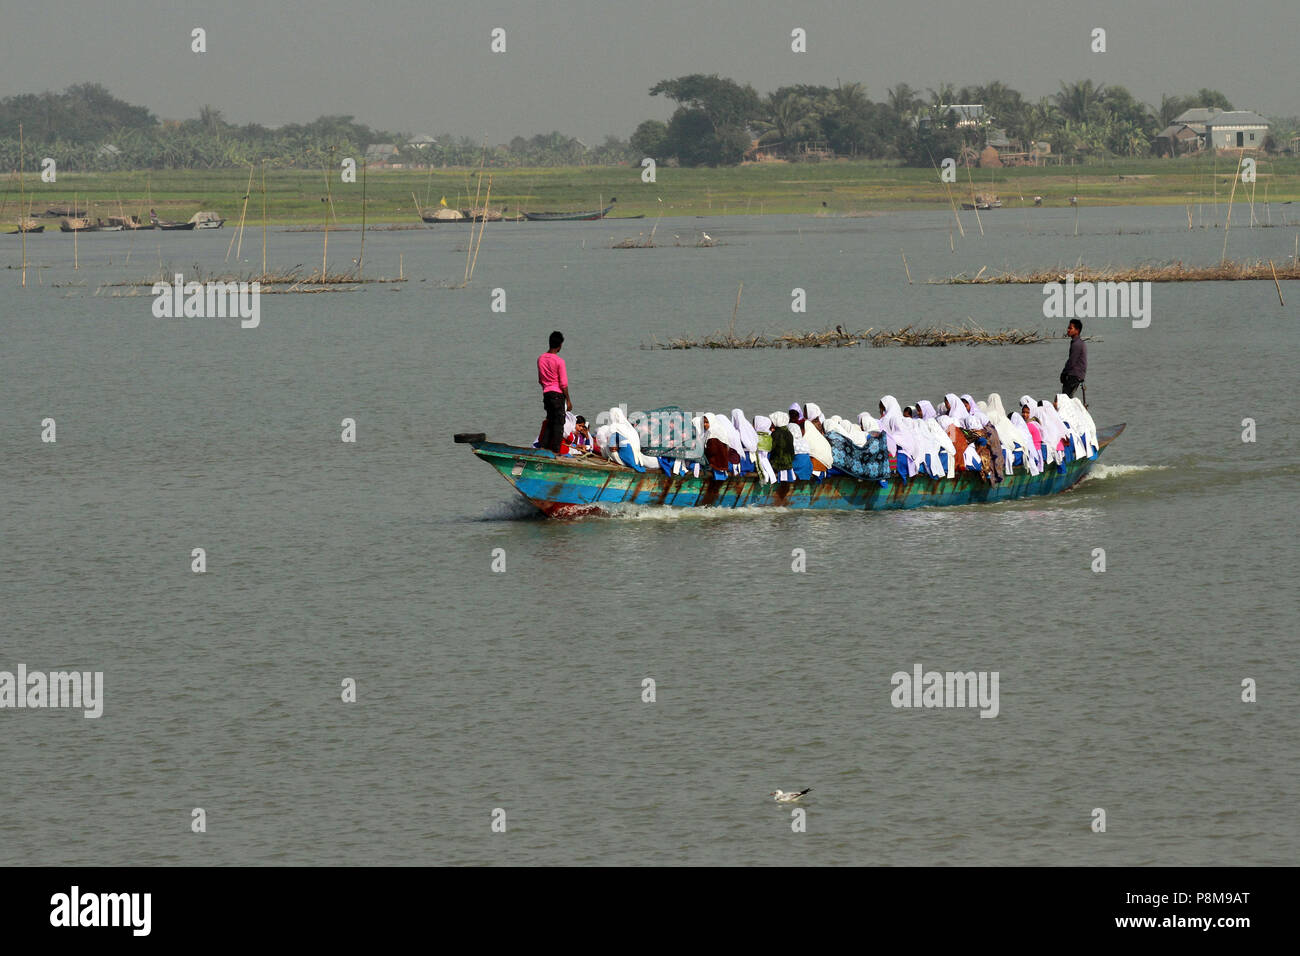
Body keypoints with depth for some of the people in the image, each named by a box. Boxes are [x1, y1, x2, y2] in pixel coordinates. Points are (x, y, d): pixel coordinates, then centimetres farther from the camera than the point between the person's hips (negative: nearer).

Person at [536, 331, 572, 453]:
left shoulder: (540, 359, 5)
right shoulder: (559, 361, -14)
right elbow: (563, 384, -12)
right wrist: (568, 400, -5)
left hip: (546, 393, 6)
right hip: (558, 394, -6)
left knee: (550, 421, 16)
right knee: (559, 423, 1)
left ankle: (543, 447, 11)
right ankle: (556, 450, -1)